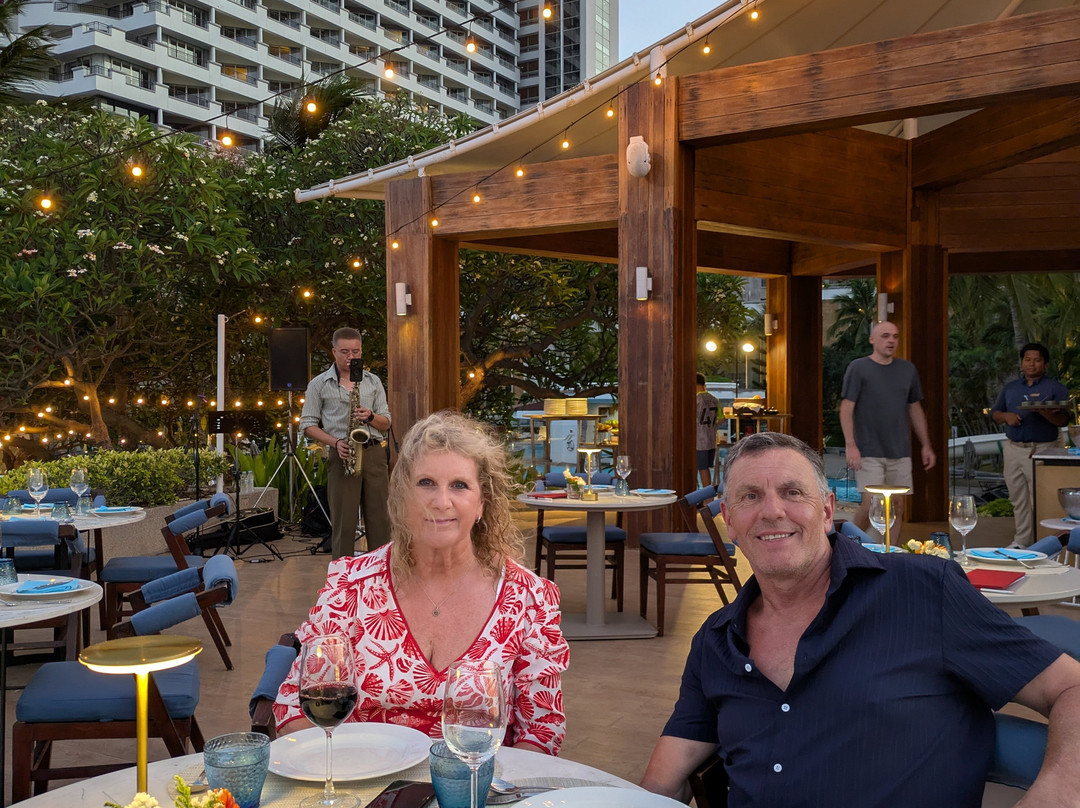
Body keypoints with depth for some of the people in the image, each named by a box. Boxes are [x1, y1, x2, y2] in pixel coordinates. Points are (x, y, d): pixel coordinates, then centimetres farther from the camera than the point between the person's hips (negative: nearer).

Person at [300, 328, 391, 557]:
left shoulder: (373, 381, 13)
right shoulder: (319, 384, 5)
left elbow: (386, 422, 12)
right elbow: (307, 425, 3)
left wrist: (370, 417, -10)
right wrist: (335, 442, -12)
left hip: (374, 453, 3)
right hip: (342, 456, -2)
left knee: (379, 519, 3)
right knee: (343, 522, -2)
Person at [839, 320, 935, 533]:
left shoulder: (908, 369, 12)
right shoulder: (858, 368, -3)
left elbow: (915, 410, 18)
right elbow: (846, 409, -8)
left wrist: (926, 446, 15)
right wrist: (850, 445, -18)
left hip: (900, 452, 5)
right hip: (869, 452, -5)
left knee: (897, 506, 5)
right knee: (871, 504, -10)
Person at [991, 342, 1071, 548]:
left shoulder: (1055, 388, 2)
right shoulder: (1010, 388, 16)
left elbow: (1063, 420, -6)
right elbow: (994, 413, 17)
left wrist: (1045, 413, -26)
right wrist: (1006, 416, -6)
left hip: (1043, 450, -5)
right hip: (1014, 450, 5)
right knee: (1018, 498, 8)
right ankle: (1022, 541, 17)